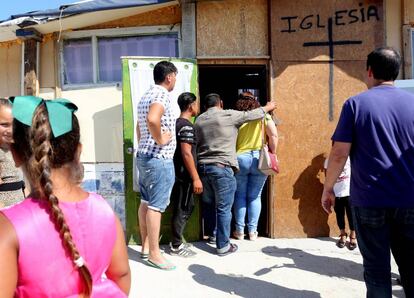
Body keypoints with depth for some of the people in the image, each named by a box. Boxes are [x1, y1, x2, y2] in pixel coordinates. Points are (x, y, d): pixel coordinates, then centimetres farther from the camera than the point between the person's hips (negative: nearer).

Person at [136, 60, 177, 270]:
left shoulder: (146, 96, 17)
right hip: (160, 160, -10)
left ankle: (145, 246, 25)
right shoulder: (162, 95, -15)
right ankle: (154, 254, 5)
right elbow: (152, 119, -35)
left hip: (144, 156, 10)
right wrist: (160, 139, -22)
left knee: (146, 203, 14)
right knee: (156, 206, -4)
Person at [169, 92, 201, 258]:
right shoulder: (187, 126, -16)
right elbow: (186, 153, -22)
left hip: (178, 173, 10)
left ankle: (177, 240, 27)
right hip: (184, 174, -10)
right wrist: (196, 178, -21)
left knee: (186, 207, 17)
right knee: (183, 209, 0)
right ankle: (176, 246, 11)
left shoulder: (177, 123, 13)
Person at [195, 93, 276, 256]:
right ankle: (223, 245, 8)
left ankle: (210, 235, 33)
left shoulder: (199, 120, 12)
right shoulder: (228, 115, -2)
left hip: (203, 166, 6)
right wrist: (268, 107, 26)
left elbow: (196, 144, 16)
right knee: (223, 208, 1)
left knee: (208, 204, 19)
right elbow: (251, 114, 10)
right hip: (222, 167, -6)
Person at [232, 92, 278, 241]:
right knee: (255, 196, 9)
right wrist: (272, 153, 5)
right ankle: (252, 231, 14)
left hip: (240, 159, -1)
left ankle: (239, 231, 16)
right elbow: (273, 135, -5)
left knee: (240, 196, 11)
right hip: (259, 159, 1)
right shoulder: (263, 116, 3)